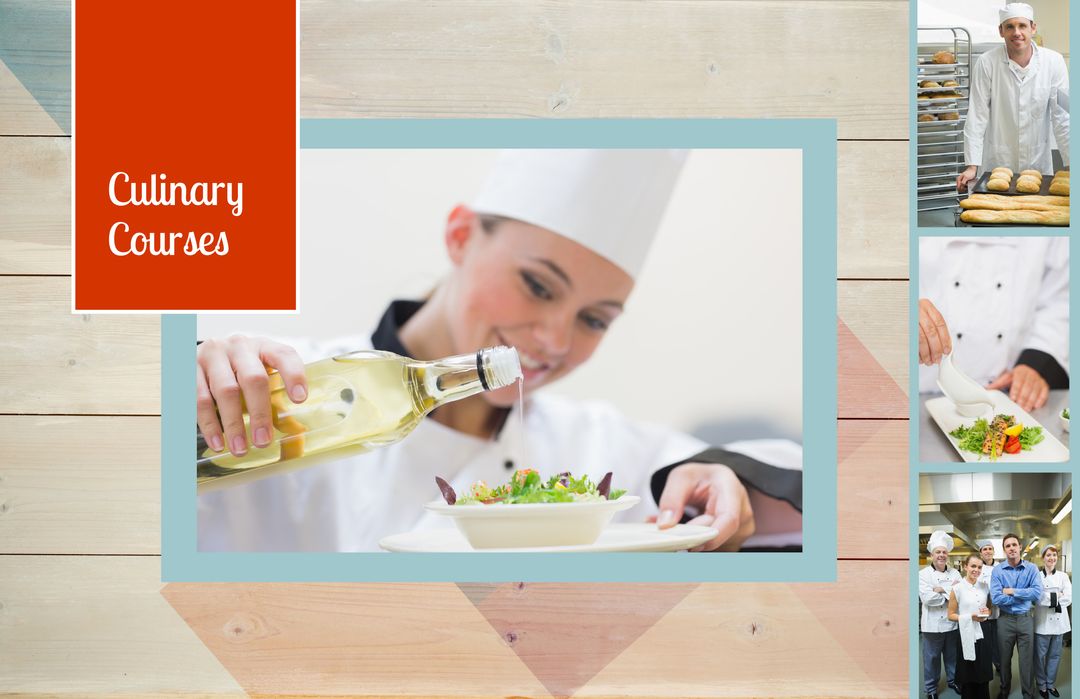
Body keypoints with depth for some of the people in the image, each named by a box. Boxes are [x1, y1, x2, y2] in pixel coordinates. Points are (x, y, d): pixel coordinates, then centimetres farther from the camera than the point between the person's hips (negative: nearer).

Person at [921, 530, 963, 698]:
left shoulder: (955, 574, 6)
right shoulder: (923, 574, -5)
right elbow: (927, 598, -18)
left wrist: (942, 590, -17)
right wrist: (950, 591, -12)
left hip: (952, 623, 4)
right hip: (932, 624, -3)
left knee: (953, 656, 16)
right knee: (932, 658, 5)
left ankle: (953, 680, 35)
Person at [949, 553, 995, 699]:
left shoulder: (984, 587, 7)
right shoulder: (957, 589, -6)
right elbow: (951, 615, -4)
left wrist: (987, 612, -3)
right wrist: (969, 617, -18)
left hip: (982, 634, 4)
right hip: (966, 635, -4)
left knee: (983, 675, 8)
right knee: (967, 676, 3)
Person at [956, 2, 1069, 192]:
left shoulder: (1053, 61, -6)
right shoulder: (987, 63, -10)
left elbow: (1062, 117, -5)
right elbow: (977, 116, -10)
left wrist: (1071, 164, -8)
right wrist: (972, 167, -13)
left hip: (1038, 163, 2)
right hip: (996, 164, -1)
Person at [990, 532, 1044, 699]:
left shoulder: (1031, 569, -4)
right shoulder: (997, 570, -6)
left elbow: (1037, 593, -17)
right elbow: (996, 598, -16)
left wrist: (1013, 591, -15)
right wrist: (1023, 596, -14)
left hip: (1025, 618, 0)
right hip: (1005, 619, 0)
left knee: (1027, 660, 6)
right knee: (1004, 658, 15)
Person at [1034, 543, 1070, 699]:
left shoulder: (1063, 576, 7)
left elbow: (1068, 598, -4)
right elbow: (1037, 597, -12)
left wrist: (1048, 599, -11)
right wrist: (1056, 597, -12)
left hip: (1058, 621, 3)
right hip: (1042, 621, -3)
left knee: (1055, 655, 11)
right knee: (1041, 655, 2)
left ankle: (1051, 684, 23)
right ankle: (1042, 685, 15)